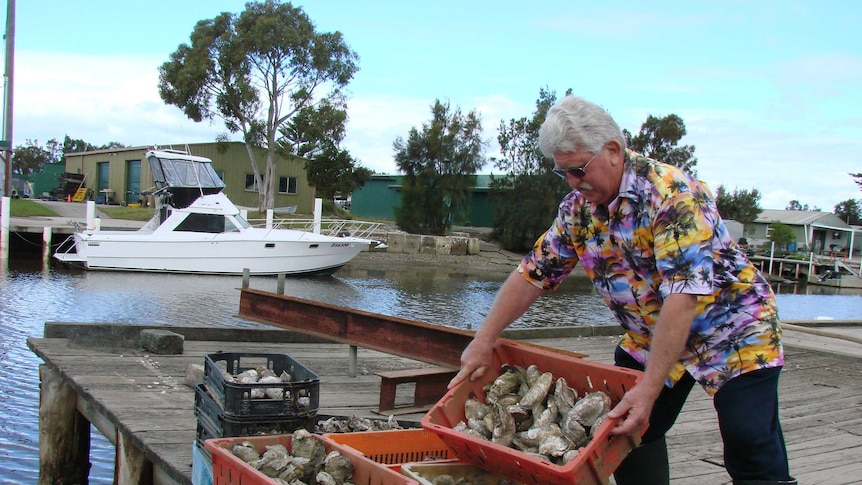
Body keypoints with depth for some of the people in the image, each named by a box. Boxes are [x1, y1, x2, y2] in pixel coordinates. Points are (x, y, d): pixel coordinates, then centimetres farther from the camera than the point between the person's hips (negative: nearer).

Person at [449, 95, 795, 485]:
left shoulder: (673, 195, -27)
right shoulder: (578, 208, -6)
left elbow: (683, 298, -34)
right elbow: (532, 274, -1)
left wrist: (649, 388, -39)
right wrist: (484, 341, -9)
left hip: (733, 332, -6)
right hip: (649, 337, 7)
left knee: (752, 453, -14)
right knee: (626, 431, 2)